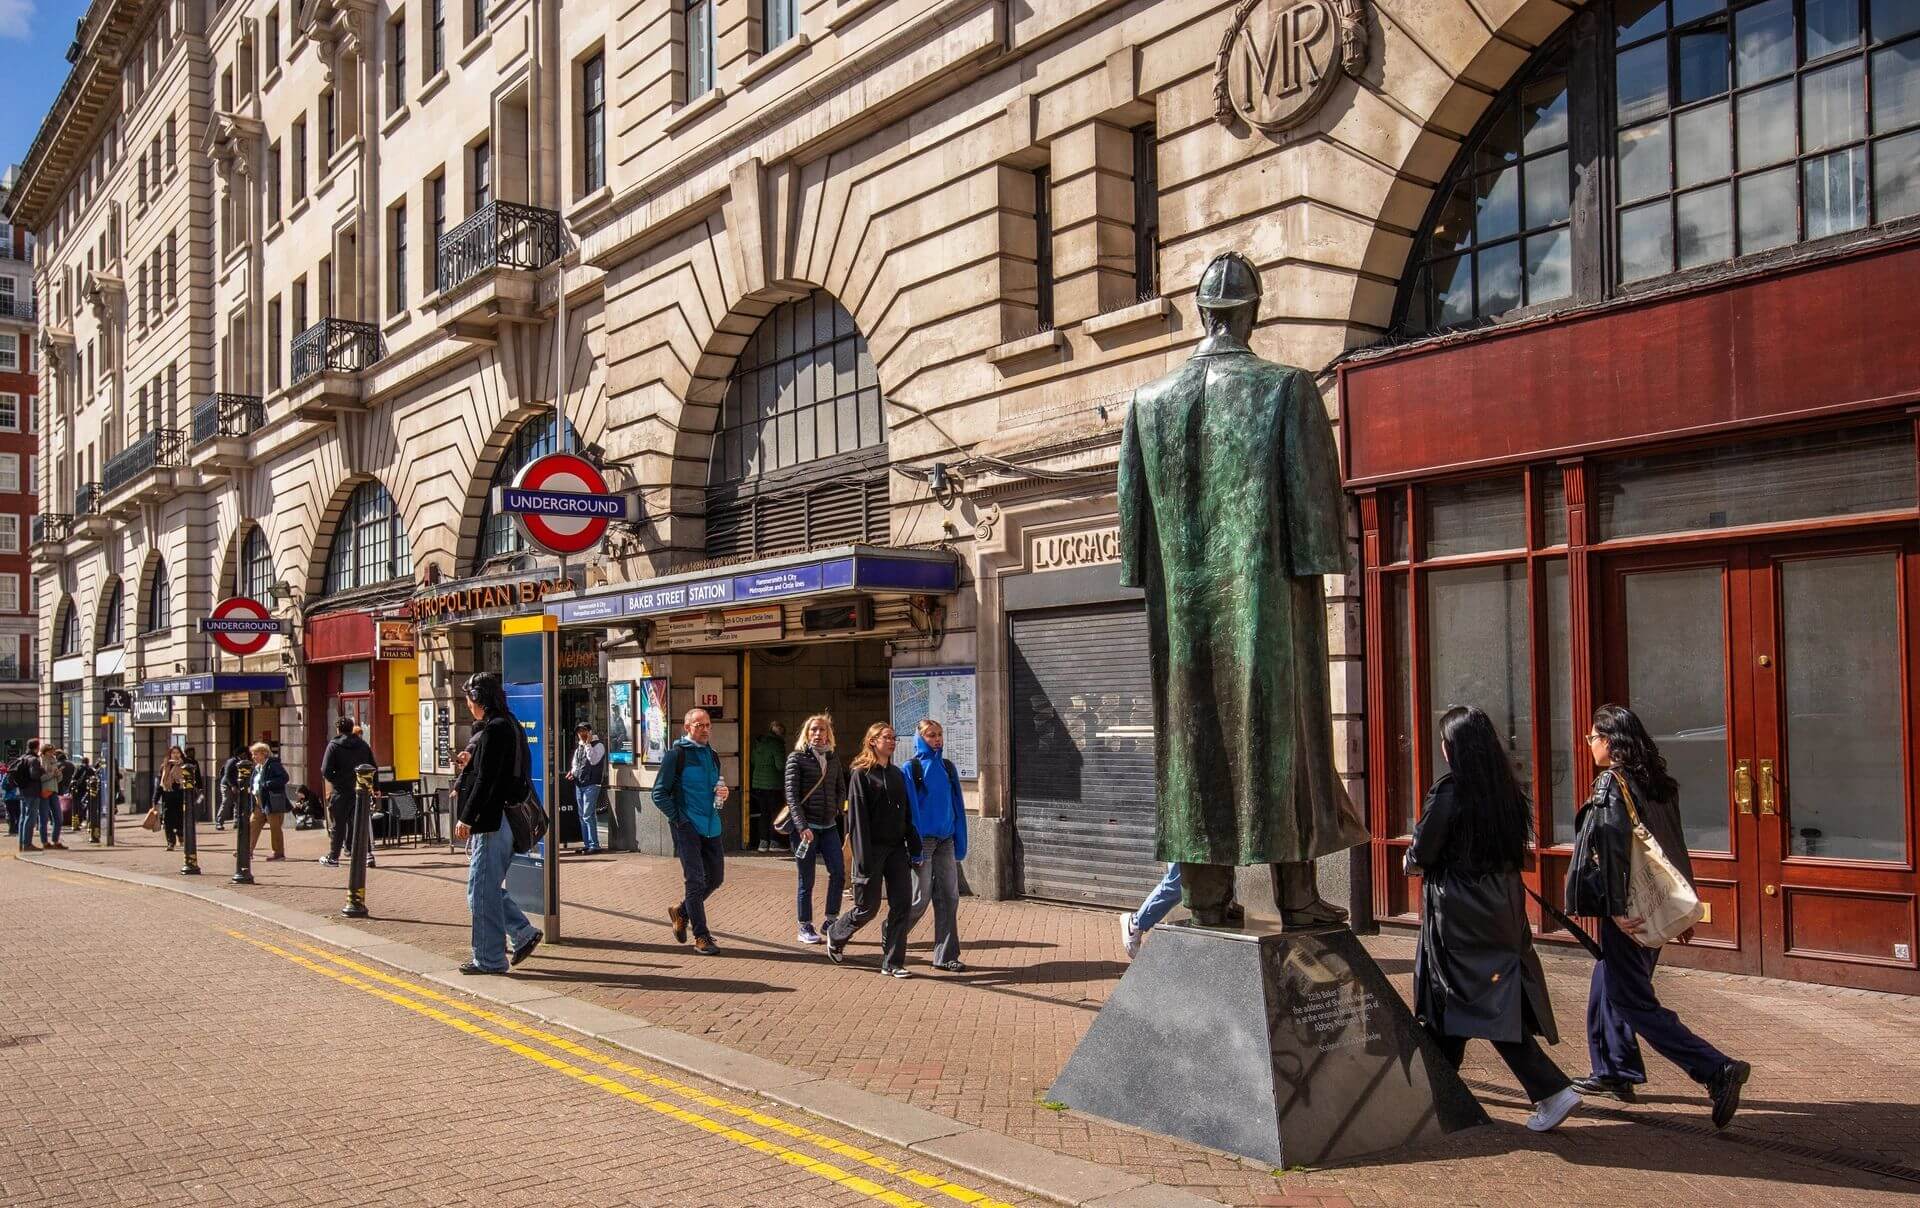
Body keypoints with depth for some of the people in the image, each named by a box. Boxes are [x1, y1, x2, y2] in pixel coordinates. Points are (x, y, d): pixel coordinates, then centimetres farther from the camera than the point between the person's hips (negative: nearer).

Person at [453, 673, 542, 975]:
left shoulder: (494, 728, -16)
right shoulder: (510, 724, 15)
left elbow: (486, 779, -20)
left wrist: (466, 819, -17)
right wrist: (470, 762, 12)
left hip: (491, 821, -10)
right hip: (501, 820, 10)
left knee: (482, 891, -2)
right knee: (489, 888, 17)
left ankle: (489, 959, 4)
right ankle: (524, 933, 17)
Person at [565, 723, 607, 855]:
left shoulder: (598, 745, -4)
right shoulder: (578, 746, 19)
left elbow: (593, 760, -18)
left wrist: (587, 744, -16)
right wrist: (573, 772, 8)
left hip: (592, 784, -8)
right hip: (578, 784, 8)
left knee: (588, 815, -12)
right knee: (582, 816, 10)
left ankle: (594, 845, -10)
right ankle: (587, 844, 16)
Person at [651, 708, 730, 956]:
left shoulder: (712, 756, 15)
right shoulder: (676, 754, -7)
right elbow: (659, 793, -8)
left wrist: (722, 795, 3)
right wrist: (680, 819, -13)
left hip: (711, 827, 7)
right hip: (687, 828, -7)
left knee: (716, 877, 11)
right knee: (695, 881, -5)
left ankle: (681, 912, 32)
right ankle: (701, 937, 2)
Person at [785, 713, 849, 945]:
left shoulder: (833, 759, 12)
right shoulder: (797, 758, -3)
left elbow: (841, 789, 21)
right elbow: (792, 795, -10)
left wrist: (835, 810, 4)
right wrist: (802, 826, -18)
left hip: (828, 826, 5)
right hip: (805, 827, -5)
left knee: (838, 873, -4)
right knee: (806, 881, 0)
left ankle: (830, 922, 9)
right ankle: (805, 929, 11)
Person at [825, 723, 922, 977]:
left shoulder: (897, 774, 13)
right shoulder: (861, 774, -6)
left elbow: (907, 814, 14)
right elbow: (858, 818, -11)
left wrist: (914, 847, 8)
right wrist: (864, 858, -17)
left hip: (896, 849, 6)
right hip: (873, 849, -6)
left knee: (903, 904, -1)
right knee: (868, 907, 2)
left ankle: (892, 963, 5)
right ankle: (835, 936, 29)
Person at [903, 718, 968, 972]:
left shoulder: (948, 767, 10)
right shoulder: (912, 767, -5)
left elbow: (957, 805, 11)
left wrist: (960, 842, 5)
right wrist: (914, 846, -14)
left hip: (945, 839, 5)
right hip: (923, 837, -5)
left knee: (949, 898, 2)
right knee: (921, 897, -1)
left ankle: (945, 956, 8)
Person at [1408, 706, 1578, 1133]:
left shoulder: (1448, 793, -17)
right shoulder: (1507, 790, 2)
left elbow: (1422, 854, -12)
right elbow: (1515, 848, 12)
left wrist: (1411, 862, 12)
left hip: (1459, 913, -8)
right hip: (1503, 903, 8)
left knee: (1481, 1000, -2)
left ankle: (1551, 1090, -8)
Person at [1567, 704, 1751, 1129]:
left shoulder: (1611, 783, -15)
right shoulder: (1659, 783, 9)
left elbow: (1613, 848, -22)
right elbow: (1674, 845, 14)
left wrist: (1617, 909, -22)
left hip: (1628, 912, -9)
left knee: (1632, 1001, -4)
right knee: (1609, 988, 20)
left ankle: (1717, 1069, -13)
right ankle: (1614, 1073, 28)